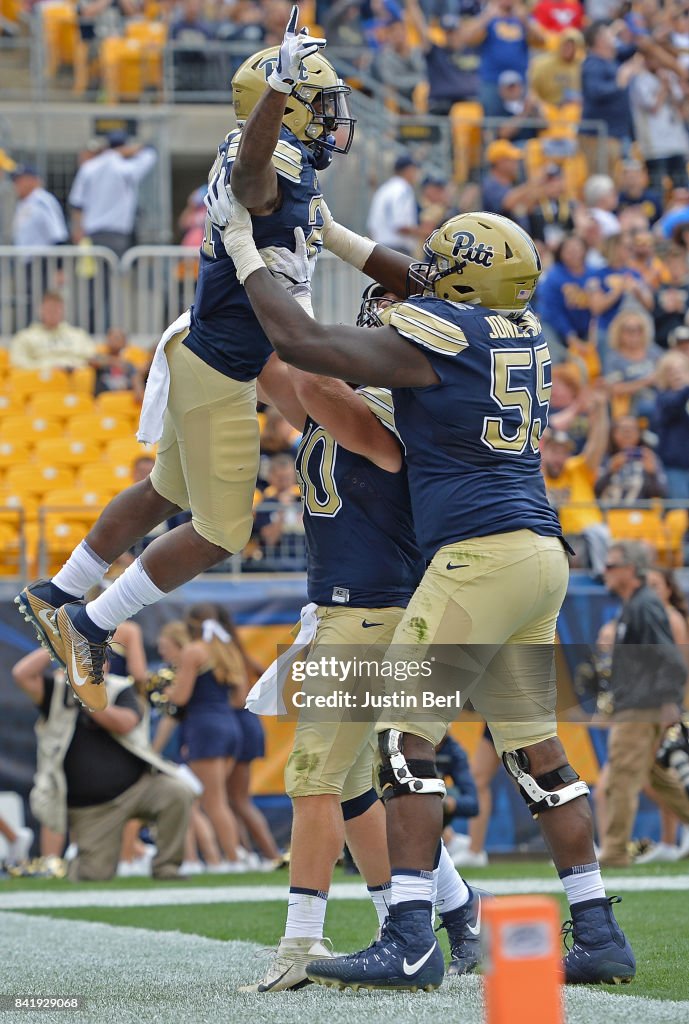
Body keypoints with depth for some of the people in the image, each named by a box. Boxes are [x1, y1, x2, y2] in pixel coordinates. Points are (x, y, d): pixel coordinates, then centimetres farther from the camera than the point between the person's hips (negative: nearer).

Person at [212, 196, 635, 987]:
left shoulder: (430, 338, -10)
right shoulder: (522, 331, 15)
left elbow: (300, 343, -11)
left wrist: (245, 254, 2)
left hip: (480, 553, -9)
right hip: (540, 556, 9)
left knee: (406, 734, -8)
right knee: (534, 749, 13)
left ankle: (410, 943, -16)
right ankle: (598, 936, 13)